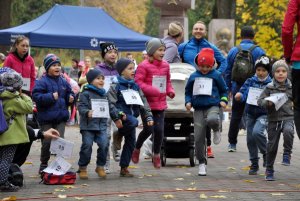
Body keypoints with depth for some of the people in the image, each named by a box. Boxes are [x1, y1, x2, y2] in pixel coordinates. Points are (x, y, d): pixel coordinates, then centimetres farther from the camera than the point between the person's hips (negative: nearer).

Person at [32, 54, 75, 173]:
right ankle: (44, 164, 18)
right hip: (46, 117, -4)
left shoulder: (64, 82, 9)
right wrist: (51, 97, -23)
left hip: (61, 117, 4)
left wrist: (70, 98, -2)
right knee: (47, 142, 3)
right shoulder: (42, 82, -9)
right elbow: (36, 96, -17)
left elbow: (69, 94, 20)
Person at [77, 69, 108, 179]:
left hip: (101, 125, 5)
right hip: (88, 125, -5)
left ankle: (100, 166, 11)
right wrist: (87, 112, -30)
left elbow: (108, 108, 24)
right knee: (87, 145, -4)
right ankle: (82, 168, 10)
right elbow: (81, 107, -12)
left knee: (104, 144, -7)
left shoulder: (104, 94, 16)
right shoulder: (85, 93, -4)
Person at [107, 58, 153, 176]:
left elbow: (144, 103, 14)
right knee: (134, 122, -38)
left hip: (132, 116, 6)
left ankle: (124, 168, 14)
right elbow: (111, 103, -11)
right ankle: (118, 134, -9)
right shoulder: (115, 86, -4)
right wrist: (116, 117, -21)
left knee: (131, 142, 4)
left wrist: (148, 117, 4)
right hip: (122, 116, -6)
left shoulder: (135, 87, 14)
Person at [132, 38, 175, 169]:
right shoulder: (143, 66, -11)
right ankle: (137, 149, 21)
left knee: (159, 130, 3)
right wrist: (152, 91, -25)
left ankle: (156, 155, 19)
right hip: (147, 103, -5)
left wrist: (170, 91, 2)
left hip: (160, 104, 5)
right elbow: (138, 82, -14)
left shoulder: (165, 65, 9)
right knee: (148, 129, -6)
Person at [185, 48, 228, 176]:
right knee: (199, 138, -2)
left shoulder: (216, 75, 4)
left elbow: (223, 90, 14)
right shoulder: (193, 77, 9)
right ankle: (202, 163, 12)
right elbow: (188, 91, 19)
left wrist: (223, 100, -3)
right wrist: (188, 102, 2)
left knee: (212, 120, -39)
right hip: (198, 109, 2)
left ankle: (216, 130, -1)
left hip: (212, 106, -2)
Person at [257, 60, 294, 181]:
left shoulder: (291, 87, 5)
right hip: (273, 119, 0)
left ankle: (287, 154, -14)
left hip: (288, 117, 0)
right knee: (272, 145, 4)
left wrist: (294, 103, 0)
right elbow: (260, 101, -1)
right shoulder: (269, 88, 1)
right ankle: (269, 171, 18)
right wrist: (267, 103, -19)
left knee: (288, 131, -34)